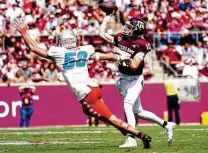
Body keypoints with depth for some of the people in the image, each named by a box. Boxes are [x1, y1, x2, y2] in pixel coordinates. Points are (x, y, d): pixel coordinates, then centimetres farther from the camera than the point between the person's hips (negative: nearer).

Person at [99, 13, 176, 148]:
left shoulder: (141, 45, -17)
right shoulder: (121, 38, 0)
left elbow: (134, 65, -25)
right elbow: (102, 33, 13)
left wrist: (123, 54, -30)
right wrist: (107, 19, 15)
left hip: (135, 80, -7)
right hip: (123, 79, 7)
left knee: (127, 105, -25)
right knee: (137, 111, 13)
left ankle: (132, 140, -28)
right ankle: (166, 125, 28)